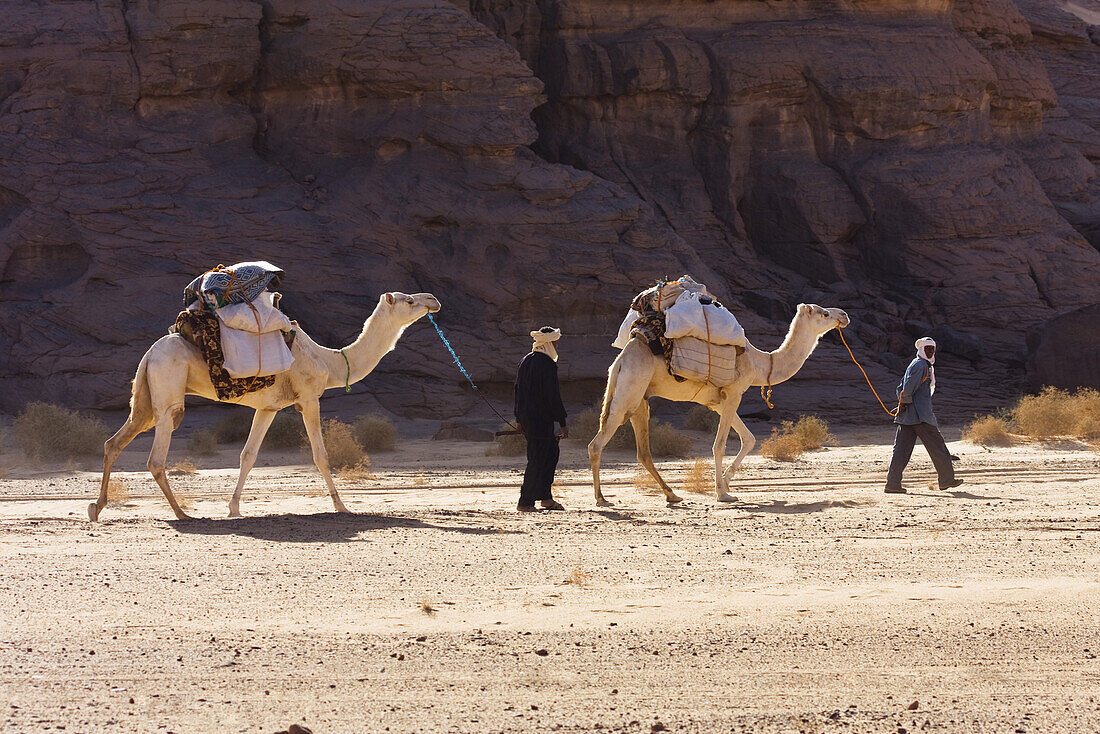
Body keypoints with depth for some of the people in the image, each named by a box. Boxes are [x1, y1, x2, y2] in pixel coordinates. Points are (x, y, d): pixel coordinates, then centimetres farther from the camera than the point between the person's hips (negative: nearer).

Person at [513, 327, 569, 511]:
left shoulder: (525, 361, 10)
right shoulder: (547, 365, -16)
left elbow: (518, 390, 16)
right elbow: (553, 397, -16)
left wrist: (519, 418, 22)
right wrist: (562, 422, -10)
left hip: (526, 418, 9)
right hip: (541, 420, -9)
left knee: (552, 451, 18)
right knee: (537, 460, -3)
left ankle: (545, 497, 19)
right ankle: (525, 502, -1)